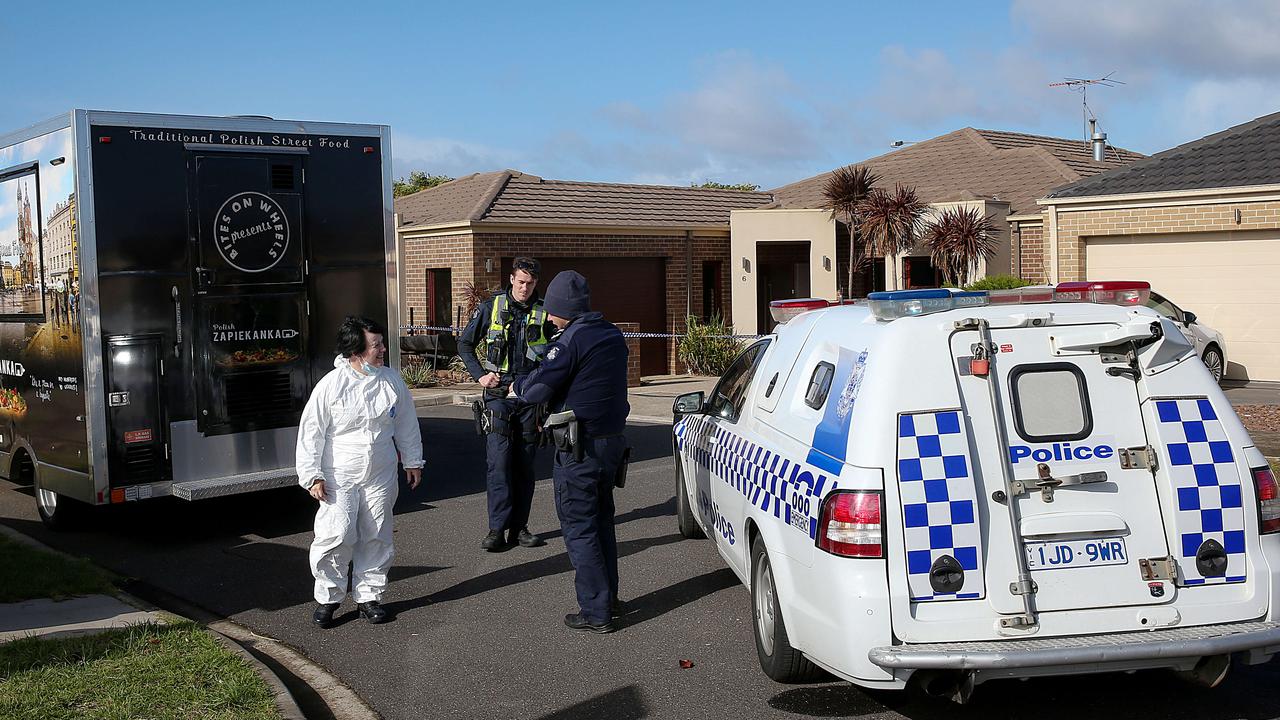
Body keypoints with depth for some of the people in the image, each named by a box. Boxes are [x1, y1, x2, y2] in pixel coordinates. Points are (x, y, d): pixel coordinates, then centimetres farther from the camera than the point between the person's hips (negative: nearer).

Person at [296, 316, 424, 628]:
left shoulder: (392, 381, 0)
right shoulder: (331, 385, -12)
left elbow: (406, 423, 14)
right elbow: (311, 432, -7)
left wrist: (412, 461, 18)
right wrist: (312, 476, -9)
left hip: (380, 476, 4)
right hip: (339, 477, -4)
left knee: (376, 538, 9)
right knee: (336, 536, -9)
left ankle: (368, 595, 23)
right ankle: (327, 597, 10)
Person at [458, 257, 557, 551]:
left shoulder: (544, 313, 4)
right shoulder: (492, 307, 3)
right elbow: (465, 344, 10)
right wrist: (480, 375, -1)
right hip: (498, 395, -2)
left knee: (524, 464, 6)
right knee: (498, 461, -8)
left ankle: (519, 526, 13)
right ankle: (497, 528, -7)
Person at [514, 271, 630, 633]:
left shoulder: (572, 339, -18)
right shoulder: (612, 335, 10)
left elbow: (537, 389, -16)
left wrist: (518, 384, 6)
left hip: (580, 449, -8)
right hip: (612, 440, 8)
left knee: (579, 528, -1)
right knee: (601, 520, 20)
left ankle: (596, 612, 1)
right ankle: (608, 596, 30)